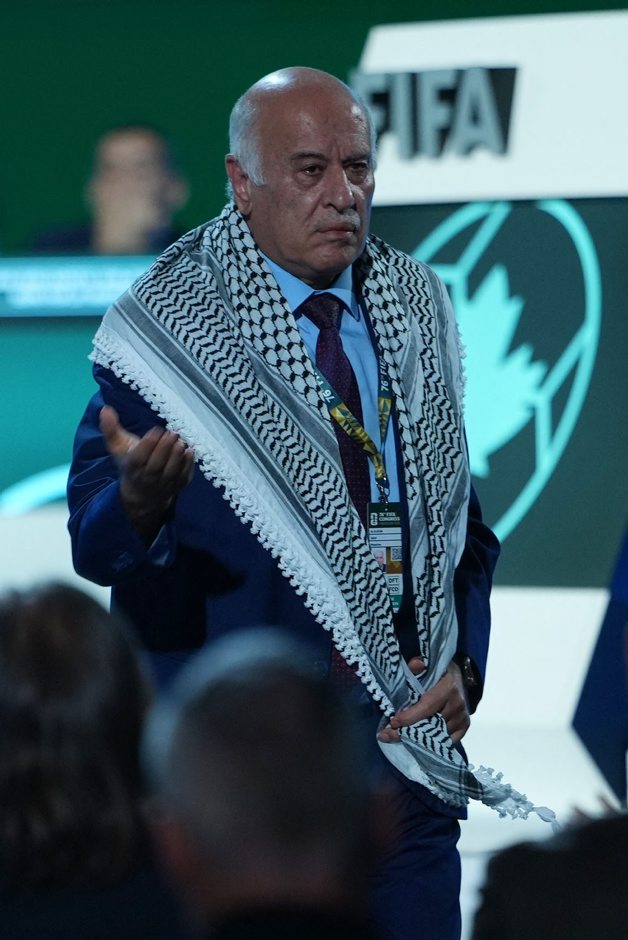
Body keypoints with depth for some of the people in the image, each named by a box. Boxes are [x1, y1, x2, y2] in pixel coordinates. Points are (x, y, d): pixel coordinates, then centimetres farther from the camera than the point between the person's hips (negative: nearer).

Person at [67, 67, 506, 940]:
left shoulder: (416, 316, 10)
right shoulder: (171, 328, -5)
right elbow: (93, 542, -11)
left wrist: (462, 666, 1)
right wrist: (140, 498, -34)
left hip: (407, 743, 4)